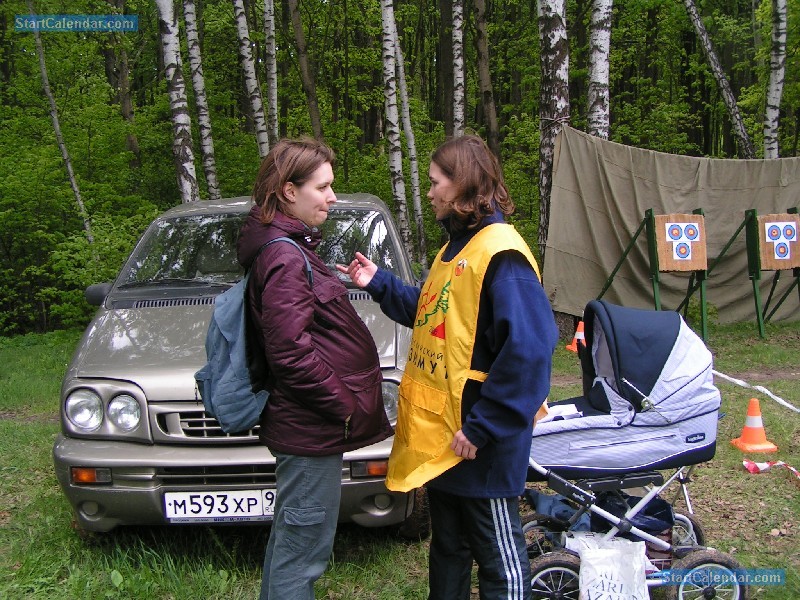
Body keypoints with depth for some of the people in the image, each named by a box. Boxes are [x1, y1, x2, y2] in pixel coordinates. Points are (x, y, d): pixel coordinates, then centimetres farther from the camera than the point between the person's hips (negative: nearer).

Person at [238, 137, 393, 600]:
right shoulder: (285, 257, -18)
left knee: (289, 539, 22)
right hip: (313, 428, -11)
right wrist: (346, 405, -18)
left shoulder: (291, 248, 15)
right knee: (303, 550, -1)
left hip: (304, 423, 11)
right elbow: (291, 351, -24)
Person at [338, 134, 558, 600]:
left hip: (480, 443, -9)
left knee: (499, 559, 6)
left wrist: (481, 428, -25)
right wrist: (379, 283, 12)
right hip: (439, 433, 10)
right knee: (447, 545, 23)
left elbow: (527, 351, -27)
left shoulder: (501, 254, -20)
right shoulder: (455, 247, 11)